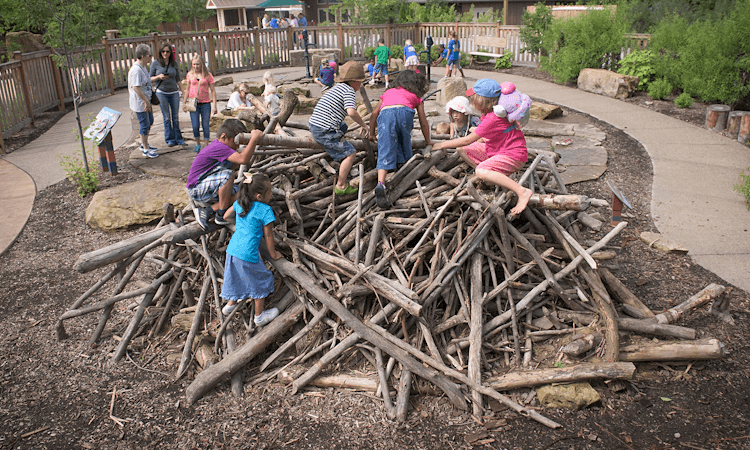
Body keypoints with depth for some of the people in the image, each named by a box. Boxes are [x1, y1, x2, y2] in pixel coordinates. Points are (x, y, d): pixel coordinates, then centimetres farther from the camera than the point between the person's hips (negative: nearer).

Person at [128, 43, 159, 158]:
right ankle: (146, 150, 10)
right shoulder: (136, 70, -23)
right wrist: (146, 101, -25)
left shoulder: (143, 68, 10)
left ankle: (144, 145, 36)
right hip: (139, 103, -10)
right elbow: (136, 87, -27)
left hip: (145, 101, 10)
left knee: (149, 122, 20)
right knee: (144, 125, -1)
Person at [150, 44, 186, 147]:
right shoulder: (155, 63, -2)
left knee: (175, 117, 4)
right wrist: (159, 77, -15)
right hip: (161, 93, -2)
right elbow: (150, 78, 4)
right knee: (167, 118, 3)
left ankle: (178, 139, 14)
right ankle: (170, 140, 13)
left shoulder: (174, 63, 4)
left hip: (174, 92, 2)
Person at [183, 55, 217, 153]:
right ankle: (198, 144, 19)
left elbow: (213, 91, 0)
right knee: (195, 126, -2)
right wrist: (184, 102, 14)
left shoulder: (207, 75, -1)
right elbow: (188, 89, 15)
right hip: (193, 104, 2)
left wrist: (214, 105, -5)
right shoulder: (190, 74, 6)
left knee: (205, 126, -1)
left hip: (205, 103, -2)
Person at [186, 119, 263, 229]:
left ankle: (207, 211, 0)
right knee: (227, 175, -33)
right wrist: (254, 139, -37)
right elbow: (243, 159, -40)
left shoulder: (221, 146, 6)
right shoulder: (218, 148, -27)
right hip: (197, 190, -10)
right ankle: (222, 216, -19)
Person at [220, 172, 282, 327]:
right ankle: (259, 317, 25)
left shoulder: (240, 203, 5)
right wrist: (273, 254, 8)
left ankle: (230, 305, 47)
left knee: (236, 277, 28)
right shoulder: (265, 211, -14)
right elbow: (268, 236, -6)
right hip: (248, 255, -7)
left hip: (232, 249, 7)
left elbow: (225, 217, 21)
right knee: (261, 281, 13)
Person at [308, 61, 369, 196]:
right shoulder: (348, 90, -9)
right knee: (350, 153, -3)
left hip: (313, 125, 10)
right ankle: (341, 186, 0)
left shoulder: (336, 88, 20)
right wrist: (363, 125, -10)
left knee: (343, 127, 35)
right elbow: (351, 112, -24)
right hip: (325, 131, -10)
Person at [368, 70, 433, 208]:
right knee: (404, 145, 23)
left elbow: (374, 114, 34)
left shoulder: (388, 92, 40)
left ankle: (381, 184, -26)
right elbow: (423, 122, 34)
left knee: (385, 152, -10)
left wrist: (372, 133, 43)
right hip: (404, 111, -1)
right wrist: (428, 141, 47)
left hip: (385, 115, 1)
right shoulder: (416, 97, 33)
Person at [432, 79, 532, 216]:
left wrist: (443, 144, -12)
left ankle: (522, 192, -29)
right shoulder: (487, 112, 4)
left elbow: (467, 140, -21)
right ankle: (495, 177, 3)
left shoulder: (493, 118, -27)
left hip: (514, 154, -10)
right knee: (462, 150, 6)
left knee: (481, 171, -35)